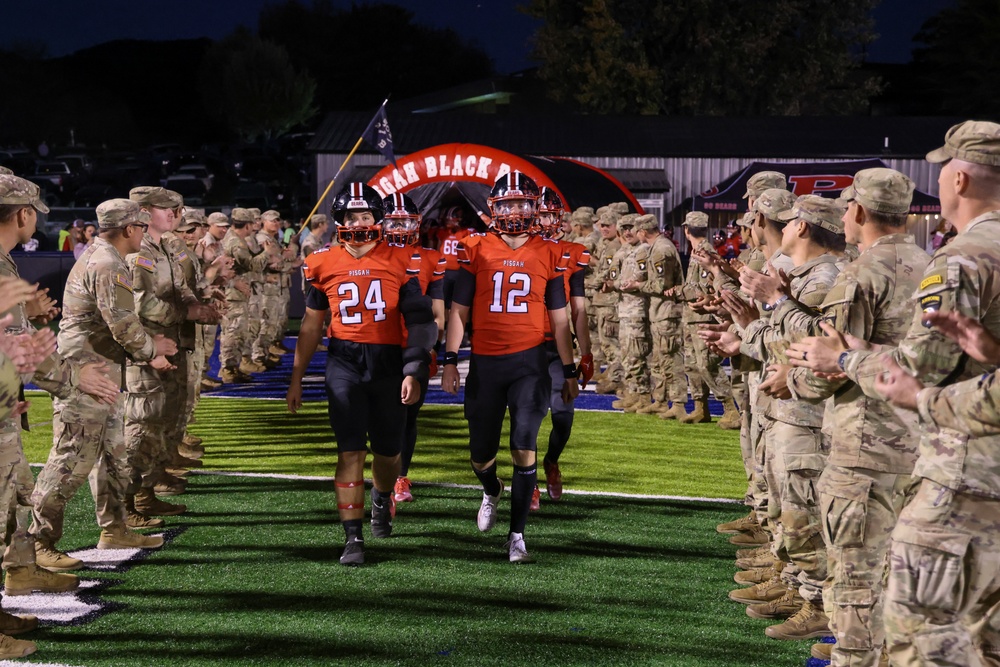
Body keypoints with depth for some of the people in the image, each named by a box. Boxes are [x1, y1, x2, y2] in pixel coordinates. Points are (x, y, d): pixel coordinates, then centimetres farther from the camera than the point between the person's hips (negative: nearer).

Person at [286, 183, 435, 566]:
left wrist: (413, 373, -6)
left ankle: (382, 501, 45)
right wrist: (296, 378, 12)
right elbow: (311, 325, 12)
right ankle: (352, 538, -4)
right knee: (351, 451, -6)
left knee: (388, 449, 12)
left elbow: (418, 322, 0)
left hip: (388, 362, 0)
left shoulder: (401, 262, -2)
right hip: (344, 362, 0)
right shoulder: (324, 264, 3)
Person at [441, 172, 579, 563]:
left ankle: (517, 536, -1)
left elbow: (559, 319, 9)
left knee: (524, 449, -11)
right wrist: (450, 362, -1)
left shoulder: (548, 255, 3)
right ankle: (491, 491, 44)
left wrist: (570, 373, 9)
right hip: (485, 364, 1)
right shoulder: (476, 251, 2)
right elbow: (459, 311, 5)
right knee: (481, 453, 8)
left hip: (529, 362, -1)